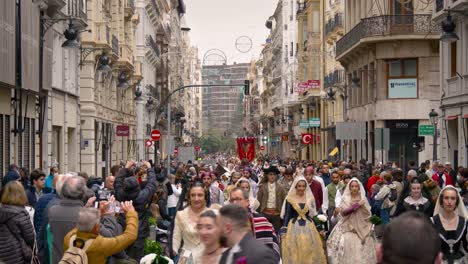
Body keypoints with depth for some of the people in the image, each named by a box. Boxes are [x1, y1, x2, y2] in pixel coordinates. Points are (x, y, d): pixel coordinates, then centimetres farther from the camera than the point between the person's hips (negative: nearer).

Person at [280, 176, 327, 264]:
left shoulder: (310, 198, 7)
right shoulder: (290, 199, -1)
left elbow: (312, 214, 11)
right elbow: (287, 215, -1)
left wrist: (319, 228, 8)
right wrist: (284, 230, -7)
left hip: (308, 227, 2)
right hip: (294, 227, -2)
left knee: (310, 251, 1)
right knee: (294, 252, -3)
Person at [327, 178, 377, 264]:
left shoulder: (363, 199, 7)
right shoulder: (345, 198, 1)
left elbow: (368, 214, 8)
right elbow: (343, 212, -13)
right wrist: (356, 205, -20)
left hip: (361, 227, 2)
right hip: (348, 227, -2)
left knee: (362, 250, -3)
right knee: (347, 248, -12)